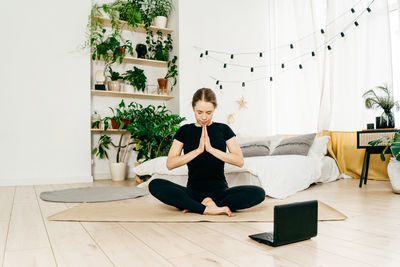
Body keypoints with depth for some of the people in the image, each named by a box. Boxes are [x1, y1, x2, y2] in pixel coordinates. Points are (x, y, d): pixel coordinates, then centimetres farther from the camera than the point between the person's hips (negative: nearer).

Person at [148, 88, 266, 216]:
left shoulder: (223, 129, 7)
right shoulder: (185, 131, 7)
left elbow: (239, 161, -4)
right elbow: (170, 164, -4)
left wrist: (210, 148, -12)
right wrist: (199, 149, -12)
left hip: (220, 191, 1)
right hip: (193, 191, 0)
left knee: (258, 193, -26)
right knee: (155, 185, -25)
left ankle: (194, 207, -24)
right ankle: (207, 209, -27)